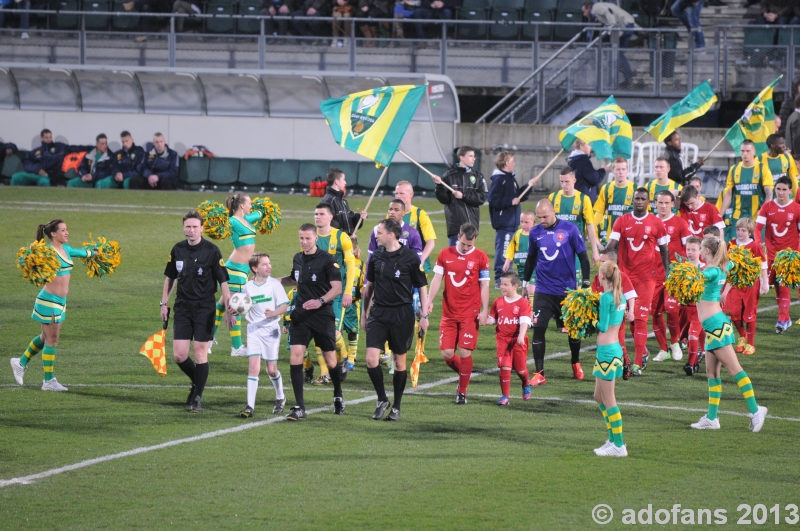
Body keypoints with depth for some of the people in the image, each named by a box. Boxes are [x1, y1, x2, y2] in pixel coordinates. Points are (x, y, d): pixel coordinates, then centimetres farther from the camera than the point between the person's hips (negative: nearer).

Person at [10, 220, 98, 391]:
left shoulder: (65, 249, 10)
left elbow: (80, 252, 30)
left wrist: (95, 252, 47)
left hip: (61, 300, 9)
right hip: (49, 300, -9)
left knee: (46, 337, 19)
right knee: (51, 340, -2)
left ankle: (21, 362, 36)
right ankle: (49, 380, 6)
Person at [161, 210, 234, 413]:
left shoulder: (212, 251, -8)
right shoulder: (178, 250, 4)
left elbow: (223, 281, -7)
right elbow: (170, 278, 17)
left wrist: (229, 310, -10)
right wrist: (164, 303, 13)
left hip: (204, 307, -4)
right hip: (183, 307, 4)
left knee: (200, 352, -3)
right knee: (179, 355, -1)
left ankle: (197, 397, 7)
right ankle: (197, 382, 26)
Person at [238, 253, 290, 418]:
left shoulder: (274, 284, -4)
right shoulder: (248, 287, 1)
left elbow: (284, 306, -6)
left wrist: (274, 313, -25)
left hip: (271, 329, -1)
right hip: (253, 329, 1)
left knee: (272, 370, 6)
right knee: (253, 366, -12)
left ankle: (280, 398, 34)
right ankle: (250, 406, -13)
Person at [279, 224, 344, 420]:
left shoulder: (327, 260, -9)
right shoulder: (297, 259, 9)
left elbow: (337, 288, -14)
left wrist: (320, 301, -29)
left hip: (323, 316, -4)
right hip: (300, 316, 4)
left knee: (330, 360, 5)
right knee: (295, 357, -10)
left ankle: (338, 397, 34)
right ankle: (299, 408, -8)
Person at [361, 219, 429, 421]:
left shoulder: (411, 258, -7)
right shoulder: (376, 258, 5)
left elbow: (422, 287, 0)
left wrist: (424, 315, -3)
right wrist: (365, 312, 19)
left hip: (402, 314, -3)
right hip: (378, 313, 3)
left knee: (400, 362, 5)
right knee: (371, 359, -10)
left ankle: (396, 407, 16)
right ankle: (382, 400, 9)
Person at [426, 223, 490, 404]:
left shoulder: (480, 257, 0)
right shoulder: (445, 254, 5)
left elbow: (484, 285, 1)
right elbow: (437, 279, 7)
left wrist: (484, 311, -5)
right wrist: (430, 300, -4)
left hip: (470, 314, -2)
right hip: (449, 313, 2)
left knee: (464, 352, -7)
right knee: (446, 353, -1)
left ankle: (462, 391, 6)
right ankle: (464, 374, 28)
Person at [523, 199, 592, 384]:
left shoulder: (570, 230, -7)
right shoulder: (535, 233, 2)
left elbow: (583, 257, -2)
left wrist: (585, 283, -6)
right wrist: (525, 282, 22)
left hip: (567, 290, -1)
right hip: (543, 291, 1)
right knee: (538, 329, -10)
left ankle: (576, 365, 35)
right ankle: (539, 374, -6)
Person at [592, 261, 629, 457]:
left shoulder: (606, 297, -17)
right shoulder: (620, 296, 9)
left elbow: (603, 327, -18)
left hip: (607, 350, -9)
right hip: (615, 347, 9)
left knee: (608, 399, -2)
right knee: (600, 397, 19)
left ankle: (618, 446, 1)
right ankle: (614, 439, 22)